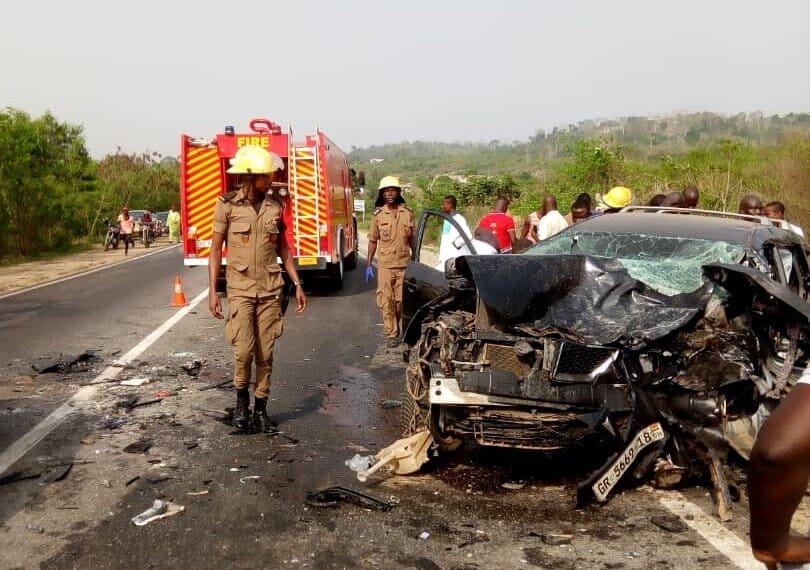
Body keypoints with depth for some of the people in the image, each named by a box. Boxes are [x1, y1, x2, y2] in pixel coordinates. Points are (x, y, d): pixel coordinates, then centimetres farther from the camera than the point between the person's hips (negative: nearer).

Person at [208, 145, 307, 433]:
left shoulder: (274, 207, 4)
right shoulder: (227, 205, -5)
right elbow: (216, 250, -1)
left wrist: (297, 284, 8)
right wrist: (212, 291, -6)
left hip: (270, 289, 3)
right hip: (240, 288, -3)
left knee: (266, 353, 4)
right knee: (244, 349, -10)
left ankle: (260, 407, 18)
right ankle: (242, 399, 17)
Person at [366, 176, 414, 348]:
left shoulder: (408, 213, 3)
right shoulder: (378, 214, 1)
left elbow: (412, 239, 10)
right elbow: (373, 241, 6)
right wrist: (369, 264, 2)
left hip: (404, 263, 0)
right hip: (385, 264, 0)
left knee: (402, 301, 6)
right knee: (386, 301, -2)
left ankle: (404, 331, 24)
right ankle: (391, 334, 7)